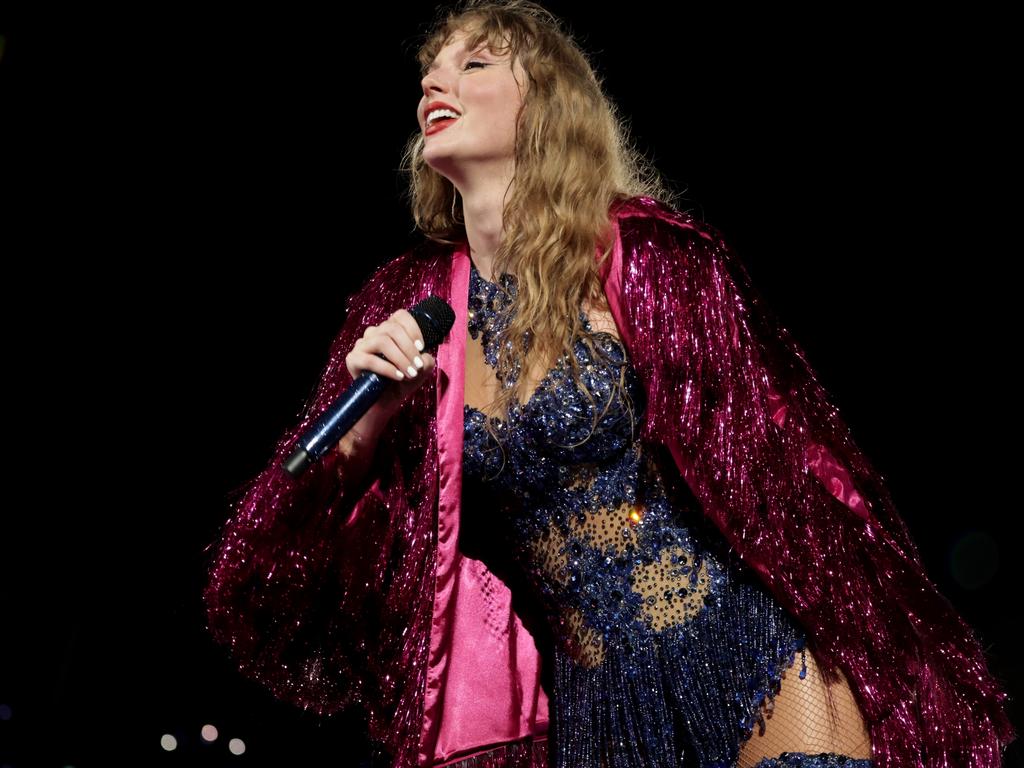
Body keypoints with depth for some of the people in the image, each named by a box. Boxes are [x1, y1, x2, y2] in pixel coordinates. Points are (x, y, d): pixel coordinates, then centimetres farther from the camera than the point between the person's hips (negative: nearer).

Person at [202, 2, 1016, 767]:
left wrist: (883, 687, -4)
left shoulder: (644, 257, -8)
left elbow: (780, 470, -4)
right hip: (592, 701, 3)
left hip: (752, 657, -3)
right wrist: (368, 422, -15)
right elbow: (287, 562, 3)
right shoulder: (408, 302, 2)